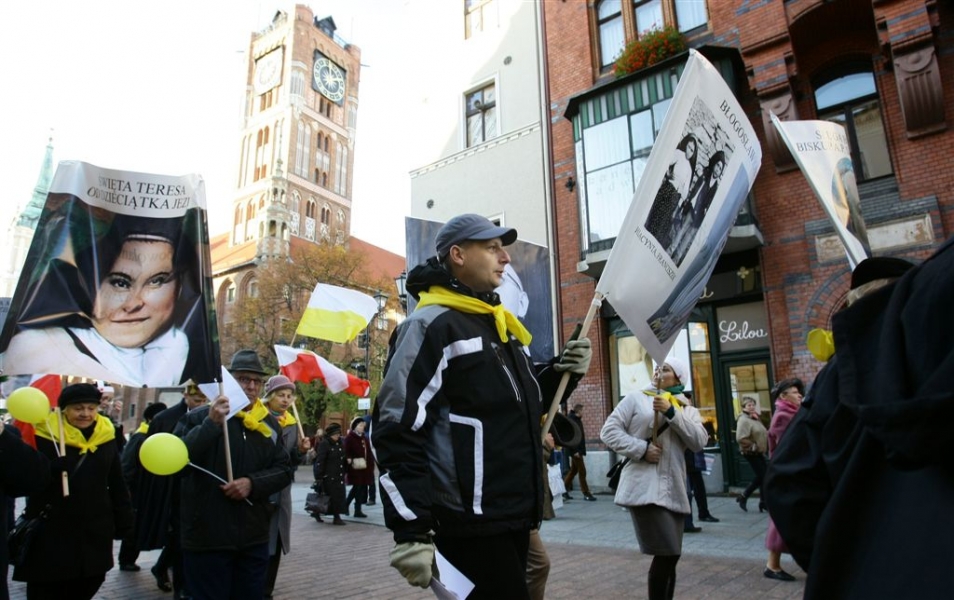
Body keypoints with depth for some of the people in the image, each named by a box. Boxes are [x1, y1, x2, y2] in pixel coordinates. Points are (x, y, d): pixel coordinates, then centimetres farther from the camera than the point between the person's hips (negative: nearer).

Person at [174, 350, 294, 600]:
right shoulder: (199, 417, -6)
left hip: (254, 539, 4)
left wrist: (253, 483, -13)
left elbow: (284, 470, 6)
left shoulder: (270, 424, 7)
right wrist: (211, 424, -26)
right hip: (207, 539, -4)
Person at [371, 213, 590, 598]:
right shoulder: (431, 325, -13)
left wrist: (561, 373, 5)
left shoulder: (500, 324, 15)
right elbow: (396, 430, -18)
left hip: (514, 516, 9)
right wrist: (411, 532, -21)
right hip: (470, 523, -9)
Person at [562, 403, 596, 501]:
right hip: (575, 450, -10)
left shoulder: (576, 419, 14)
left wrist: (581, 450, 15)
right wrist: (575, 451, -23)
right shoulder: (571, 420, -15)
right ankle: (586, 494, 3)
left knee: (573, 471, 14)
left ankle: (564, 491, 20)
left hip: (578, 450, 10)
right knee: (582, 472, -4)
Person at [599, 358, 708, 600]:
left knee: (669, 555, 11)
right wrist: (642, 449, -14)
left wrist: (671, 412, -13)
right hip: (644, 488, -4)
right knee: (666, 554, -10)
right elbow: (609, 432, -2)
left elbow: (699, 442, -4)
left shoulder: (688, 410, 14)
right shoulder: (635, 399, 4)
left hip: (673, 490, 5)